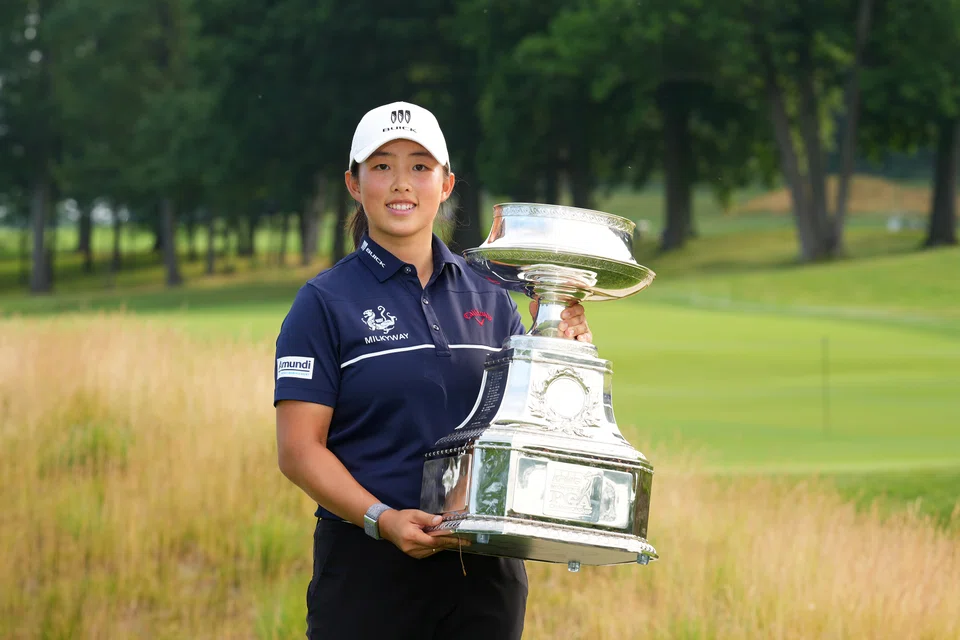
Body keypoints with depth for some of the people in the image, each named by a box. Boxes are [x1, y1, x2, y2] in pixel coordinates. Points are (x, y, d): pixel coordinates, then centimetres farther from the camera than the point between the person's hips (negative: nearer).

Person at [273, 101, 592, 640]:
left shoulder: (489, 297, 11)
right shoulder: (325, 302, -1)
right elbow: (299, 449, -7)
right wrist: (383, 520, -19)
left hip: (486, 569, 4)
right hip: (369, 568, -3)